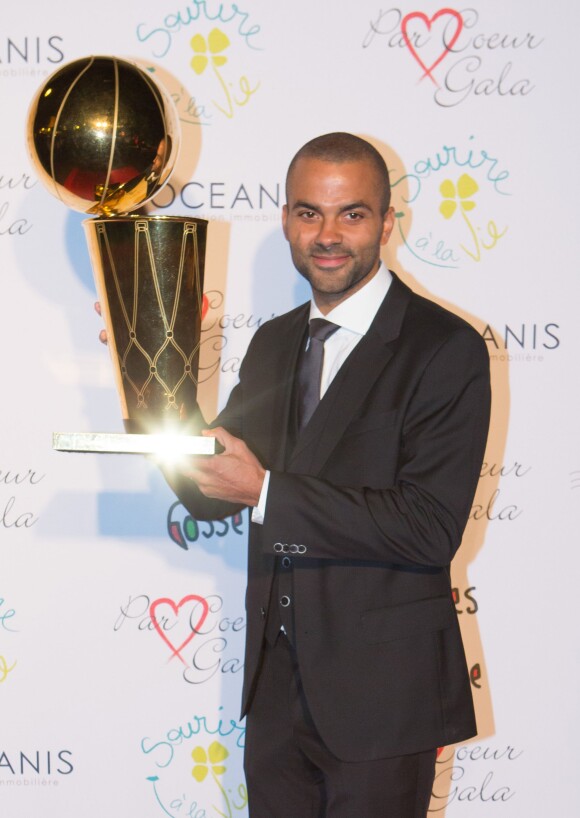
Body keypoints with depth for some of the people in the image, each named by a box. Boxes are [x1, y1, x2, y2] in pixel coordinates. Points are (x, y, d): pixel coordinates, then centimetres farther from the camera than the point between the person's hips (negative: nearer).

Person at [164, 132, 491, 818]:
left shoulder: (447, 349, -13)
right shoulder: (272, 344, 10)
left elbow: (431, 527, -21)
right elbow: (211, 496, 9)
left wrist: (266, 491, -24)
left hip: (379, 690, -6)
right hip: (277, 683, 6)